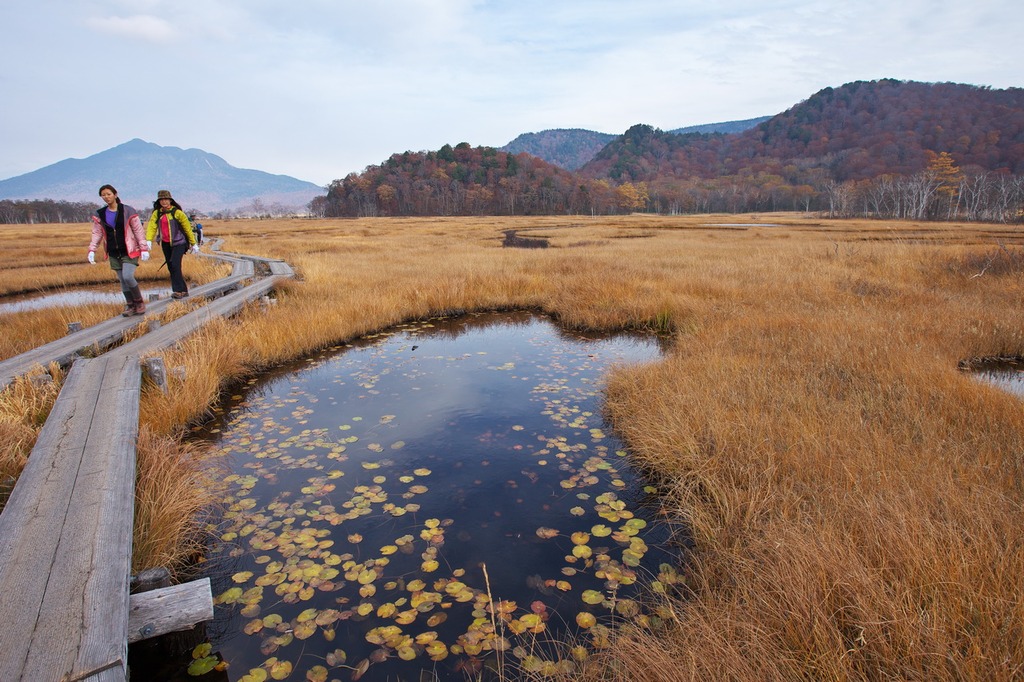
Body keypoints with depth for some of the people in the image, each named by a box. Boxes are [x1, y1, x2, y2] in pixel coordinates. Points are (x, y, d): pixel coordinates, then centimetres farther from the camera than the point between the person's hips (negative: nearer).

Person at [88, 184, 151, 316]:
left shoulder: (128, 211, -4)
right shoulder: (100, 214, 8)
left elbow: (138, 231, -4)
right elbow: (97, 234, 11)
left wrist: (144, 249, -8)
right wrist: (92, 251, 2)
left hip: (129, 251, -5)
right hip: (114, 253, 5)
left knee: (127, 276, -19)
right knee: (122, 280, 5)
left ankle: (139, 302, 0)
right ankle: (130, 305, 15)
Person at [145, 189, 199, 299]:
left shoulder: (177, 212, -8)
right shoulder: (157, 213, 5)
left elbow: (187, 228, -3)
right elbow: (152, 226, -5)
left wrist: (193, 244, 1)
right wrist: (148, 240, -22)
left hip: (178, 243, -6)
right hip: (166, 244, 6)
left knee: (175, 265, -18)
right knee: (170, 268, 8)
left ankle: (178, 291, -14)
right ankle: (184, 290, 17)